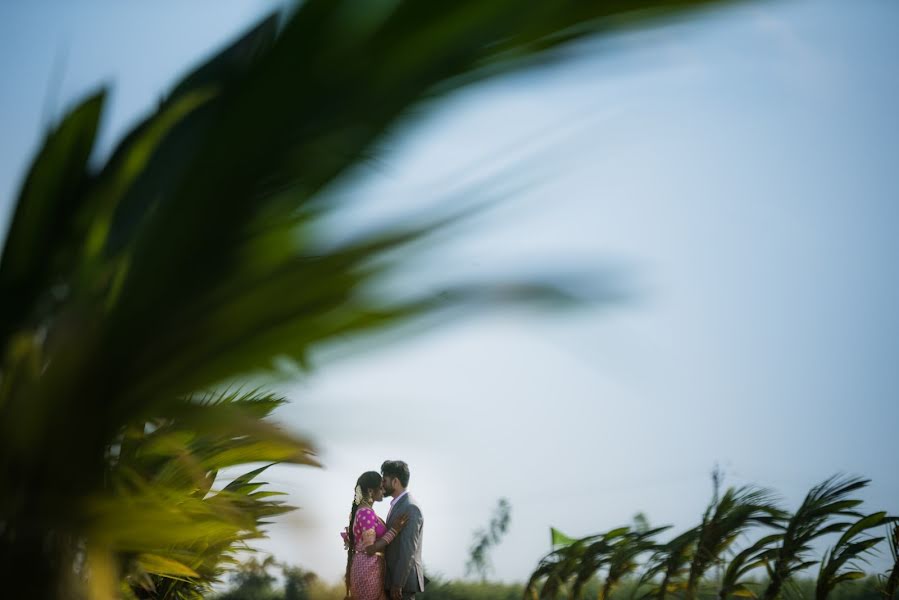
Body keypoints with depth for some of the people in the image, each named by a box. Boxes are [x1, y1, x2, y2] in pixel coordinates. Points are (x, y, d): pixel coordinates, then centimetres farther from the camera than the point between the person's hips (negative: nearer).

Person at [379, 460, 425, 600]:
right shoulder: (399, 505, 15)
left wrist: (397, 584, -21)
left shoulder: (411, 508, -18)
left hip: (403, 579, -10)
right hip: (394, 577, 10)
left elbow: (408, 551, -22)